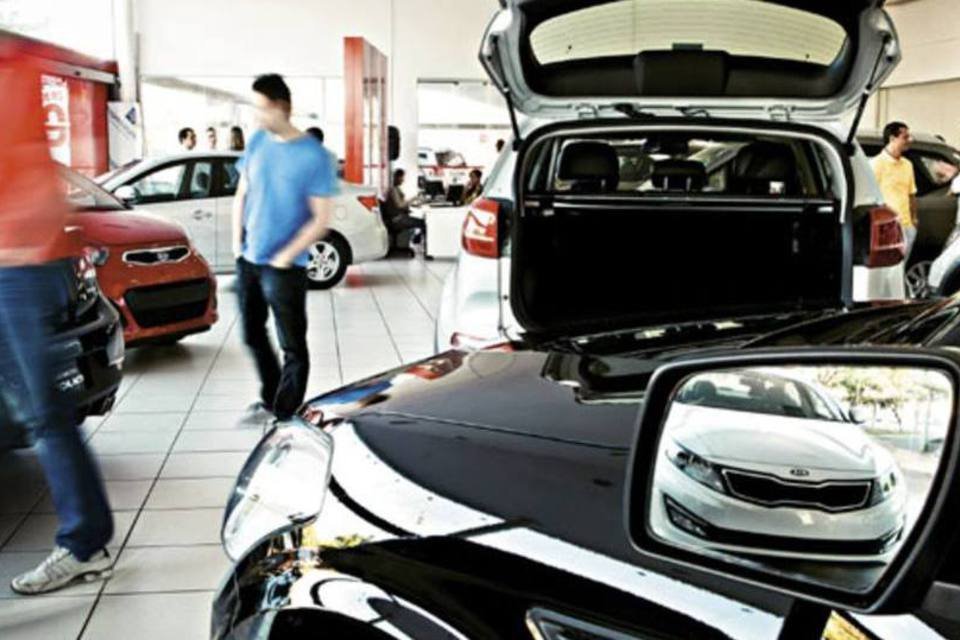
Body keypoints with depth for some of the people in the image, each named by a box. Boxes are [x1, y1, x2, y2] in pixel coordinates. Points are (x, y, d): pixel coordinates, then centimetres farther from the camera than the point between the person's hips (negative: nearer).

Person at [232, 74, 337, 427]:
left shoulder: (313, 156, -14)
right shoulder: (257, 142, 3)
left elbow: (321, 219, -13)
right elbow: (242, 195, 13)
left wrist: (285, 257, -14)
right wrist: (237, 242, 3)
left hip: (284, 267, -6)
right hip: (248, 260, 7)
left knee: (293, 347, 3)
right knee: (253, 336, 18)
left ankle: (286, 417, 13)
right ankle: (269, 401, 36)